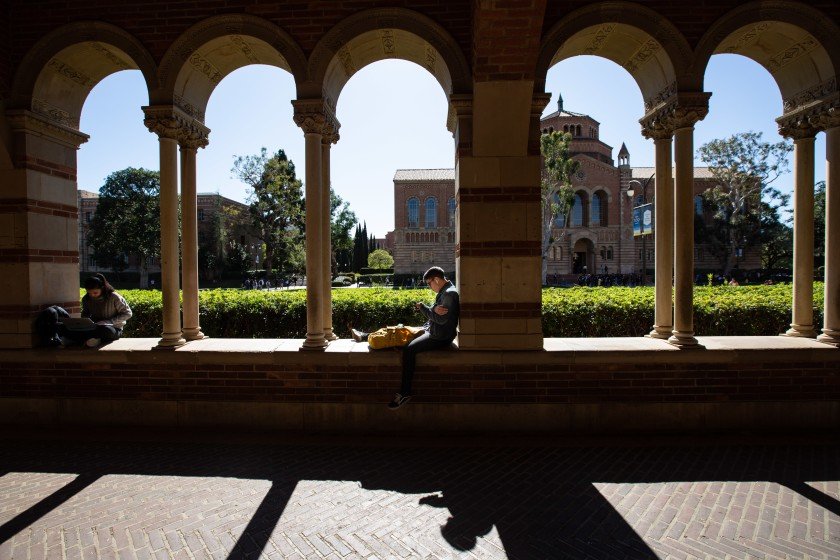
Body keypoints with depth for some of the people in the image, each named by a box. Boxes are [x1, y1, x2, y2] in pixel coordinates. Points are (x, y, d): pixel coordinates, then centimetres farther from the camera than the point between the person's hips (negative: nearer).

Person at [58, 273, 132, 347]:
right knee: (63, 328, -18)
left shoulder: (114, 297, -12)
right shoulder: (86, 299, 4)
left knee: (107, 331, -44)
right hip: (94, 327, 5)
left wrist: (109, 322, -19)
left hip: (114, 328, -5)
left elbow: (128, 313, -9)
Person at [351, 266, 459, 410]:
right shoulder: (443, 292, 12)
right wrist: (434, 309, -20)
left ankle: (405, 392, -22)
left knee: (409, 349, -27)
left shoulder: (450, 293, -19)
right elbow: (435, 315, 7)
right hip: (430, 330, 10)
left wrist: (422, 307, -14)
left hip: (441, 337, -10)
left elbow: (441, 319, -26)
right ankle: (364, 336, 22)